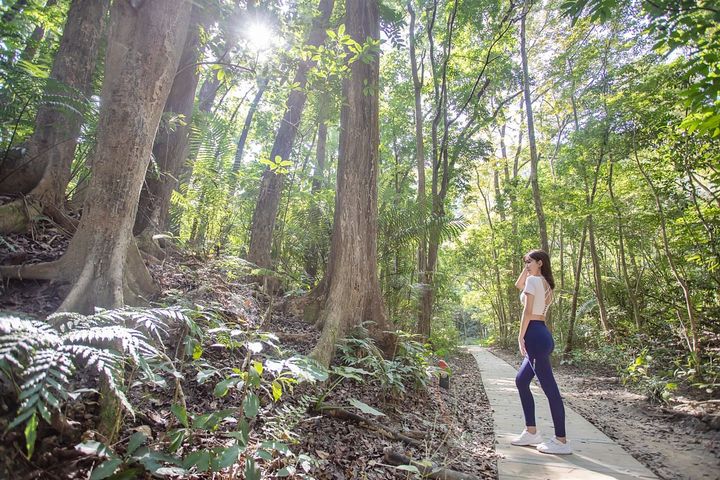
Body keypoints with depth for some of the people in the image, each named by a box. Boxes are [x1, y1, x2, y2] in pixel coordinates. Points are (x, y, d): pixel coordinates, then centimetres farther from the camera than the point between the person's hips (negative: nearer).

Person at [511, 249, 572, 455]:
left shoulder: (533, 280, -8)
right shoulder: (546, 283, 18)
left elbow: (528, 310, -14)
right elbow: (518, 285, 32)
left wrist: (521, 337, -11)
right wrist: (527, 268, 21)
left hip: (534, 334, -10)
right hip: (542, 334, 10)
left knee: (549, 387, -5)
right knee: (521, 380, 16)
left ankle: (561, 441, 3)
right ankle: (531, 432, 21)